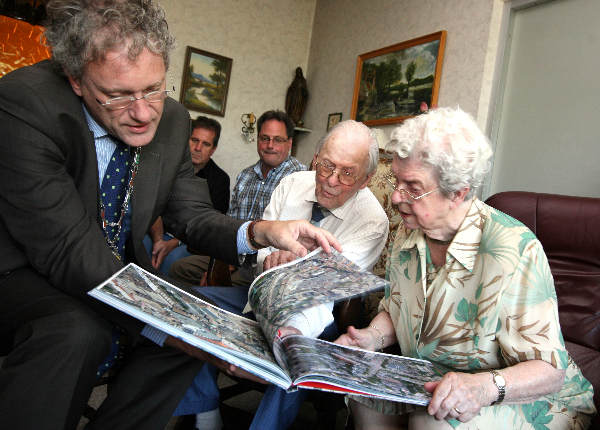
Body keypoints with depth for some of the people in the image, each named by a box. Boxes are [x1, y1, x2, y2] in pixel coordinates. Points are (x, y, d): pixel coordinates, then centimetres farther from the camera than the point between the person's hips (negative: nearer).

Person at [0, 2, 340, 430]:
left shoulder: (172, 119, -8)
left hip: (116, 271, 6)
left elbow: (192, 214, -3)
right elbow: (68, 250, -33)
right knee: (77, 330, -34)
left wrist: (261, 232, -24)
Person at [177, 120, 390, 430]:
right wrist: (270, 259, -28)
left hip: (316, 315, -4)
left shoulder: (372, 220, -15)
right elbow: (259, 243, -1)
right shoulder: (292, 184, -3)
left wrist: (295, 330, -45)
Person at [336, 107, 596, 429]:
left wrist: (484, 386, -42)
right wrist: (371, 337, -11)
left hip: (530, 401, -6)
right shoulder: (408, 235, -3)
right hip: (430, 380, 6)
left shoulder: (514, 249, -26)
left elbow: (549, 368, -24)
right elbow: (394, 310, 10)